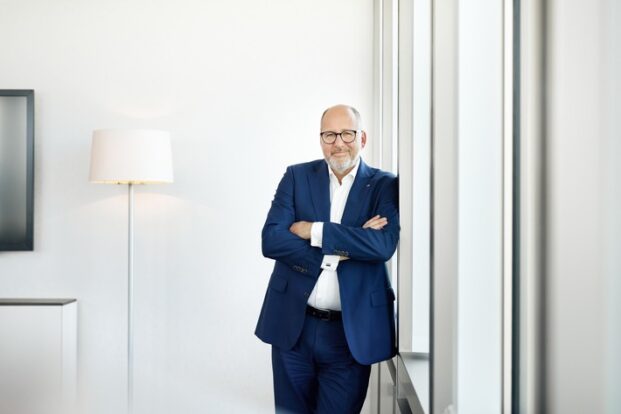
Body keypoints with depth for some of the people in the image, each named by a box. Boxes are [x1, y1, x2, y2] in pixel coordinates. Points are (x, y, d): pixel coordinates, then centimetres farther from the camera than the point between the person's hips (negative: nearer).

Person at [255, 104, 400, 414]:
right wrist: (345, 245, -17)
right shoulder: (297, 176, 3)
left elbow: (384, 244, -18)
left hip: (351, 332, -1)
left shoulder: (384, 186, -1)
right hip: (293, 326, 2)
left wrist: (314, 231, -16)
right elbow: (271, 239, -8)